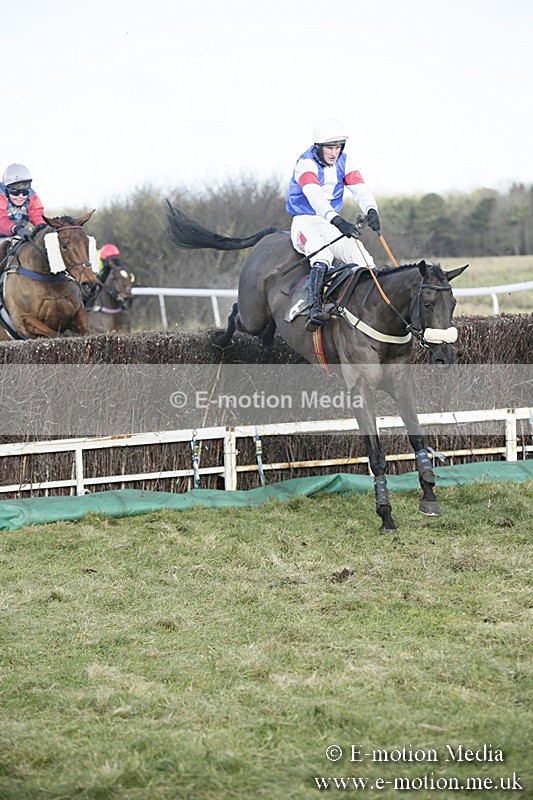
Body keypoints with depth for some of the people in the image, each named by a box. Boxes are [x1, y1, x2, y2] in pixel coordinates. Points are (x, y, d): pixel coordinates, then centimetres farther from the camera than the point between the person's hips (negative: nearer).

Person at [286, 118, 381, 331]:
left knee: (361, 257, -14)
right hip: (305, 221, -6)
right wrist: (337, 220, -50)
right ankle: (314, 309, -45)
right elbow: (315, 196, -34)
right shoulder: (306, 164, -16)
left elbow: (360, 189, -10)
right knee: (322, 255, -34)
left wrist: (371, 211, -33)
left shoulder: (344, 162, 4)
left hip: (331, 224, 7)